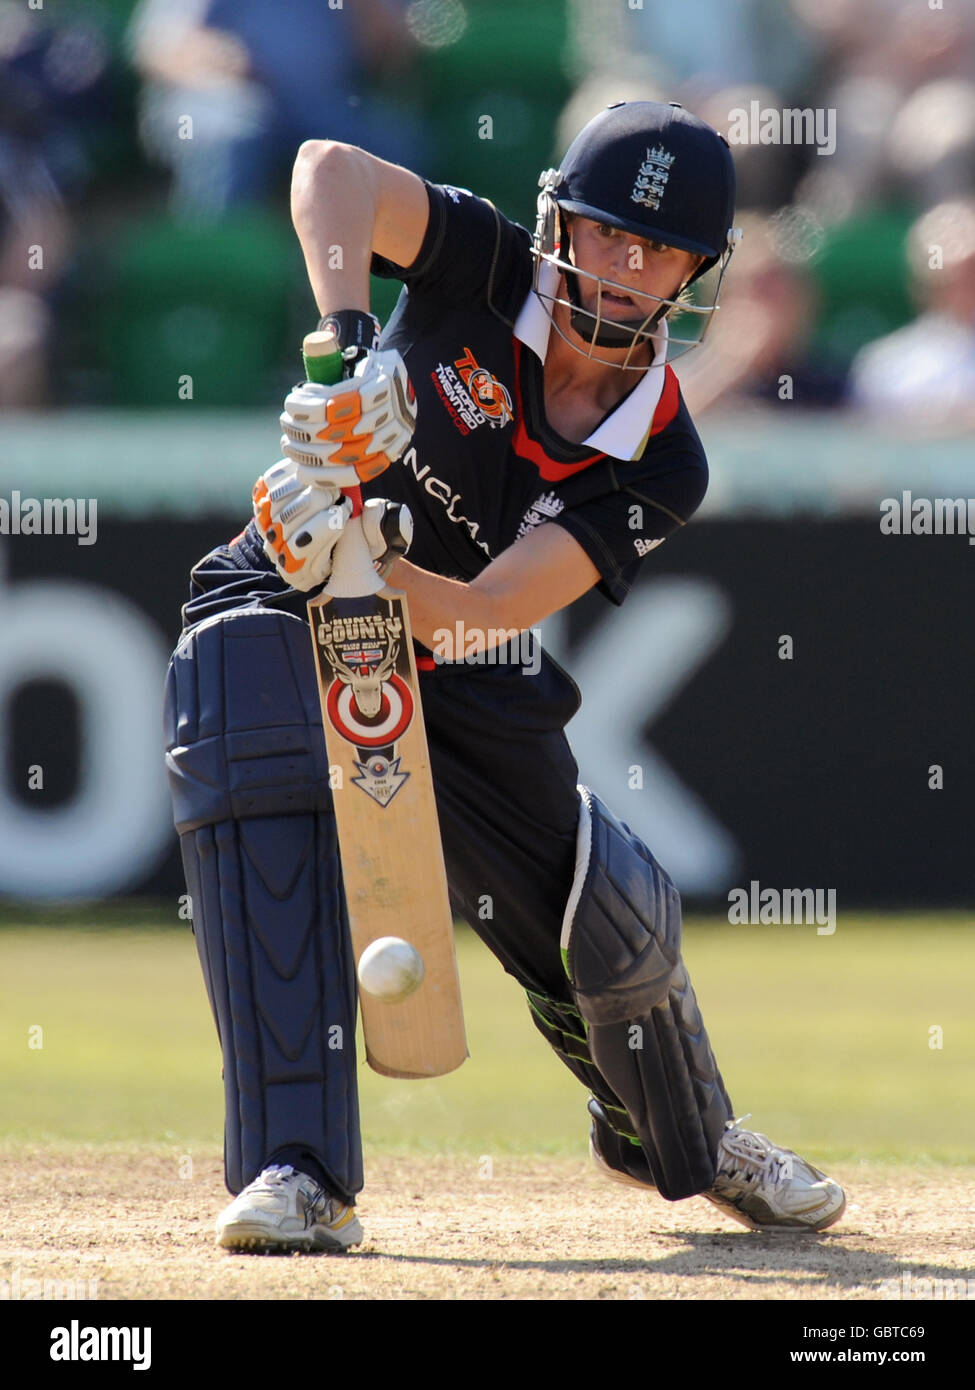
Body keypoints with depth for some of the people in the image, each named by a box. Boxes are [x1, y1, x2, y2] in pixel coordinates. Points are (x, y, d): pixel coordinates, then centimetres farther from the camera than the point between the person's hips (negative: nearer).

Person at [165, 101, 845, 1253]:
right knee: (259, 764, -36)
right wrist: (348, 343, -54)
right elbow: (330, 171, -39)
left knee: (614, 936, 1)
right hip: (281, 621, -3)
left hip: (462, 686, 3)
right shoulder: (487, 273, -20)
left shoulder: (660, 467, -16)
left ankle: (679, 1137, 41)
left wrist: (358, 556, -46)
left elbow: (481, 612, -27)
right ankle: (297, 1172, -40)